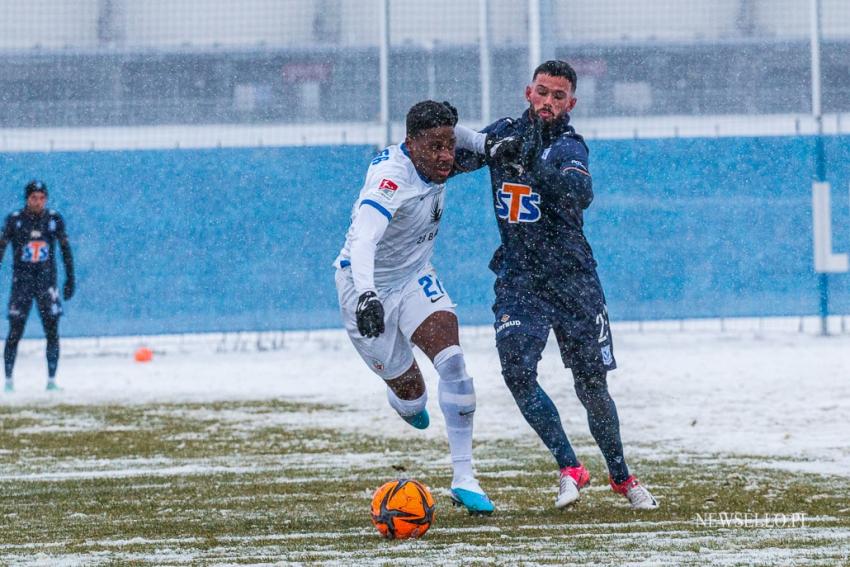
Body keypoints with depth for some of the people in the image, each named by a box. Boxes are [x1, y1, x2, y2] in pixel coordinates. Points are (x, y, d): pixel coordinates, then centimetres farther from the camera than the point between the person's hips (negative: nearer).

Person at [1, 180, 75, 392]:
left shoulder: (54, 219, 2)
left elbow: (65, 249, 8)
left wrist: (70, 279, 7)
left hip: (47, 280, 1)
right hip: (21, 281, -1)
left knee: (52, 333, -2)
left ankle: (51, 379, 4)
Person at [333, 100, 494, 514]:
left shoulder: (433, 163, -11)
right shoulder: (392, 177, -34)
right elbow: (363, 240, -49)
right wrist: (366, 295, -64)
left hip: (414, 277, 6)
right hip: (368, 287, -6)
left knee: (453, 363, -17)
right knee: (410, 393, 4)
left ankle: (463, 480, -13)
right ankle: (405, 401, 46)